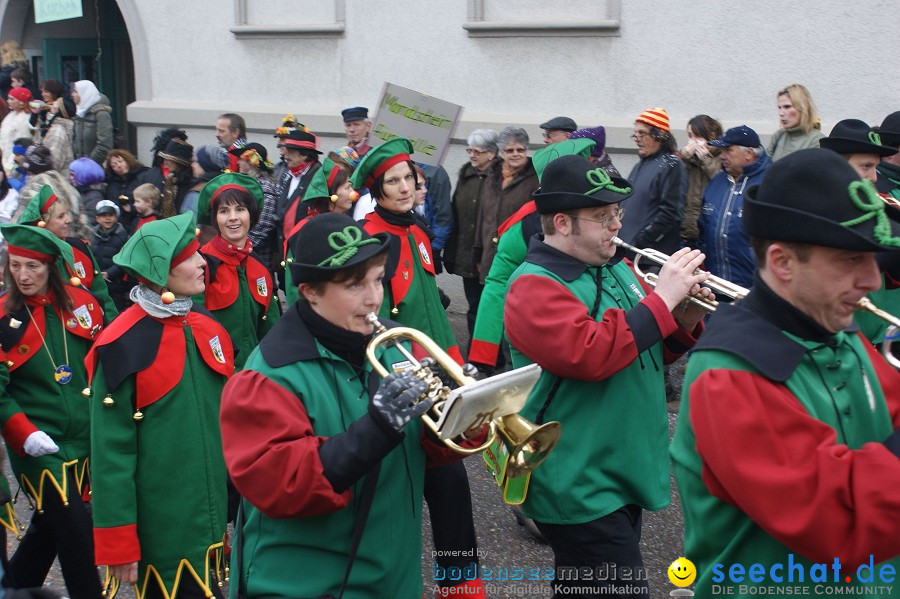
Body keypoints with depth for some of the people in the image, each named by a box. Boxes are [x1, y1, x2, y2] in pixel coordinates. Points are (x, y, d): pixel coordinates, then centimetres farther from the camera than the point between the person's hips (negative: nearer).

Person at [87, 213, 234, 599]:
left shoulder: (209, 327, 4)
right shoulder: (125, 347, -16)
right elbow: (112, 452, -14)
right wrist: (119, 545, -12)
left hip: (213, 520, 6)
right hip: (160, 534, -6)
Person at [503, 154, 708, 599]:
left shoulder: (614, 268, 10)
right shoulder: (535, 286, -16)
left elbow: (650, 351, 17)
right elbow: (589, 353, -31)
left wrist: (685, 320, -5)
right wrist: (662, 298, -24)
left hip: (625, 475, 8)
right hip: (581, 491, -8)